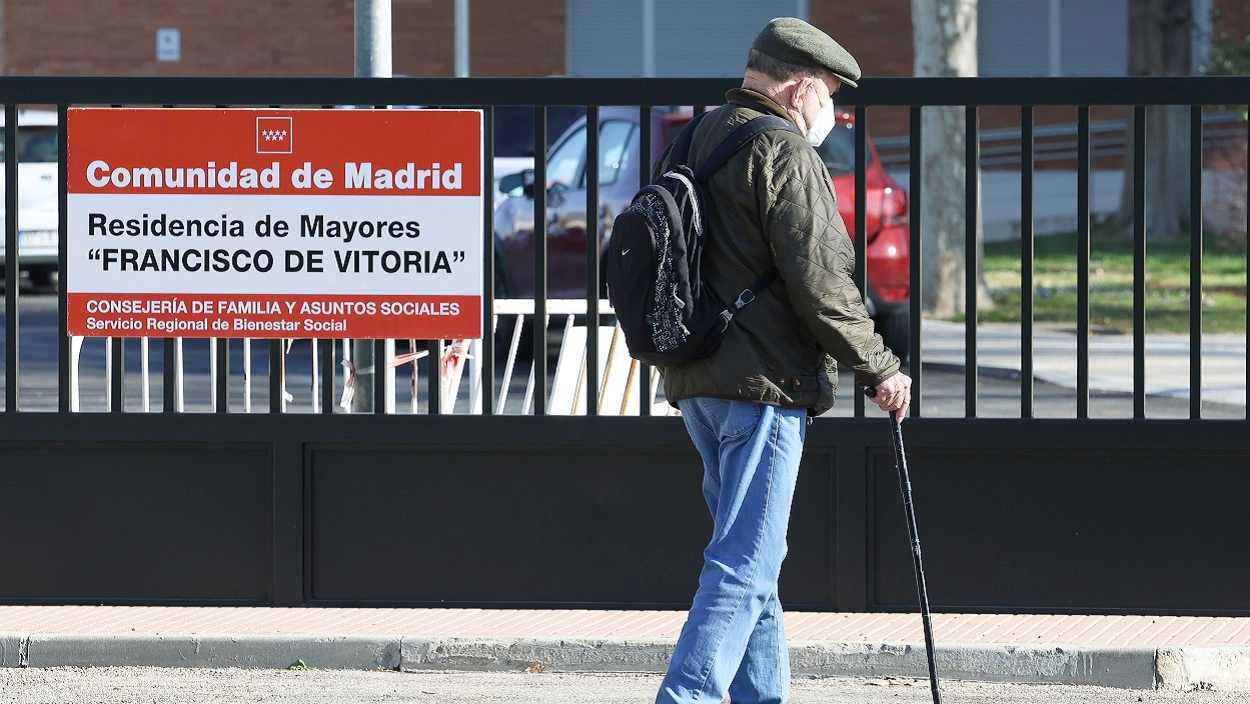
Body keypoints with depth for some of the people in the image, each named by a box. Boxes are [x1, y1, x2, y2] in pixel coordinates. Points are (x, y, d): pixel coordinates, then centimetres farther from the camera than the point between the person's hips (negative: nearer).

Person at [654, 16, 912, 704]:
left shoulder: (694, 142, 15)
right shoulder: (783, 152, -12)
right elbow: (817, 281, -15)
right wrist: (880, 368, -6)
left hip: (694, 380, 9)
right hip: (764, 383, -9)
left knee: (753, 562, 18)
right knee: (745, 565, -11)